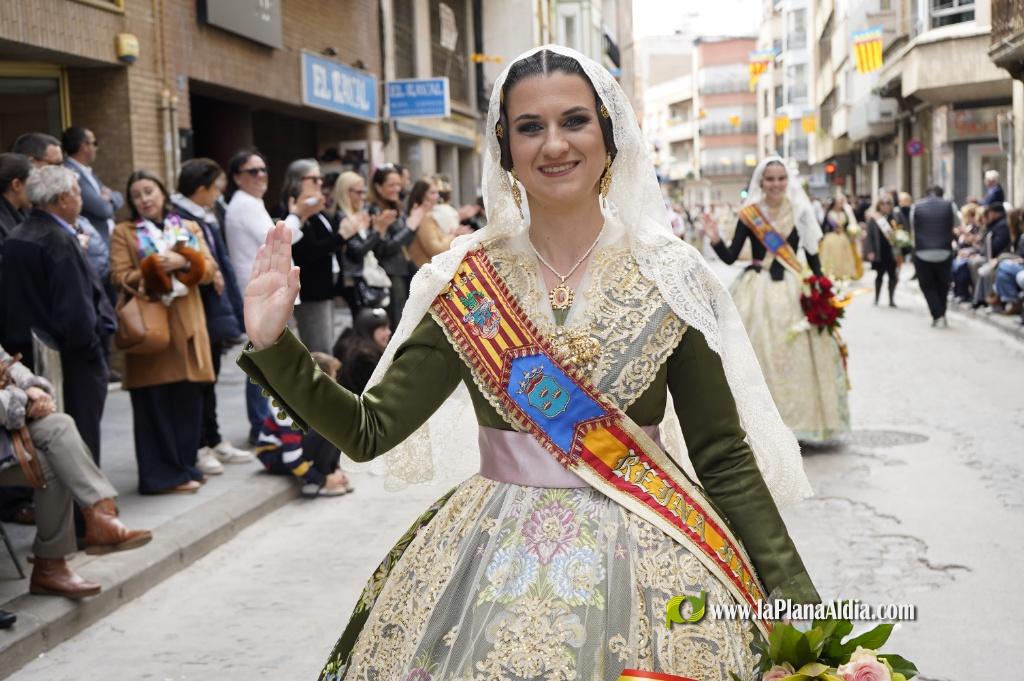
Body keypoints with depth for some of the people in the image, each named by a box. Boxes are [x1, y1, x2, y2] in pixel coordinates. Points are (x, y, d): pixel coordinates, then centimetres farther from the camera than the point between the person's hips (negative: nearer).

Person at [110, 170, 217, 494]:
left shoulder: (190, 228, 16)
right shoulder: (123, 233, 6)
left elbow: (209, 269, 5)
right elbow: (121, 279, -4)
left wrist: (183, 263, -13)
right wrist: (151, 271, -18)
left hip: (187, 323, 3)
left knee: (189, 399, 4)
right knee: (155, 402, -4)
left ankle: (185, 466, 16)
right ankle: (162, 474, 1)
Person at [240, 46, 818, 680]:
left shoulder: (671, 276, -4)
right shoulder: (465, 282, -1)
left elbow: (724, 457, -2)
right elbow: (370, 430, -2)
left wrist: (799, 601, -7)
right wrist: (273, 344, -15)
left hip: (644, 557, 0)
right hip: (494, 561, 1)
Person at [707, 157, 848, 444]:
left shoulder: (800, 211, 3)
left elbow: (812, 255, 7)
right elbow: (730, 257, 1)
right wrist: (715, 239, -17)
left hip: (793, 290, 1)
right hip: (757, 291, -1)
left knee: (796, 356, 1)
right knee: (758, 355, -1)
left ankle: (798, 418, 13)